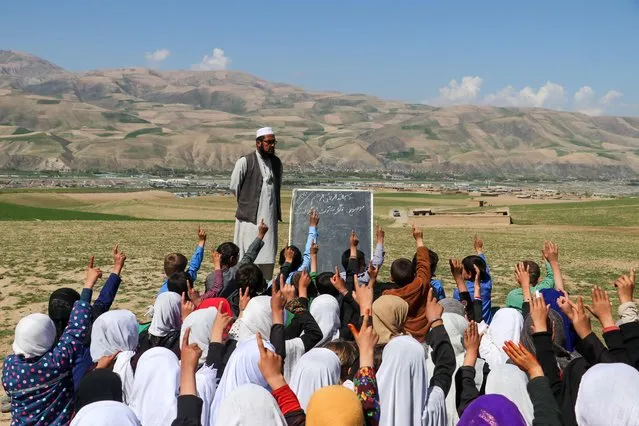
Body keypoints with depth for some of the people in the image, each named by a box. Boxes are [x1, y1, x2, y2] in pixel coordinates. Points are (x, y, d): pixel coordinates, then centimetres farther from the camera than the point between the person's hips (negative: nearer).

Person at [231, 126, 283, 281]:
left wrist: (277, 209, 15)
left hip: (270, 217, 5)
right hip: (250, 218, -5)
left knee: (268, 259, 5)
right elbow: (234, 187, 0)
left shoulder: (277, 163, 10)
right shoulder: (244, 162, -7)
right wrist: (246, 204, 7)